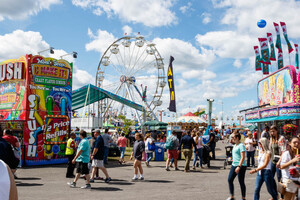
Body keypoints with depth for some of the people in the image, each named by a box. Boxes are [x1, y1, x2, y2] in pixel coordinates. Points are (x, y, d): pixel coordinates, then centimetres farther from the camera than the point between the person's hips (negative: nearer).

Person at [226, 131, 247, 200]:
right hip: (234, 165, 9)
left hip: (241, 166, -9)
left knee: (241, 182, 0)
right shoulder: (235, 145, 14)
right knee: (230, 180, 5)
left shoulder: (241, 145, -14)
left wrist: (239, 166, -26)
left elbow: (243, 157, -21)